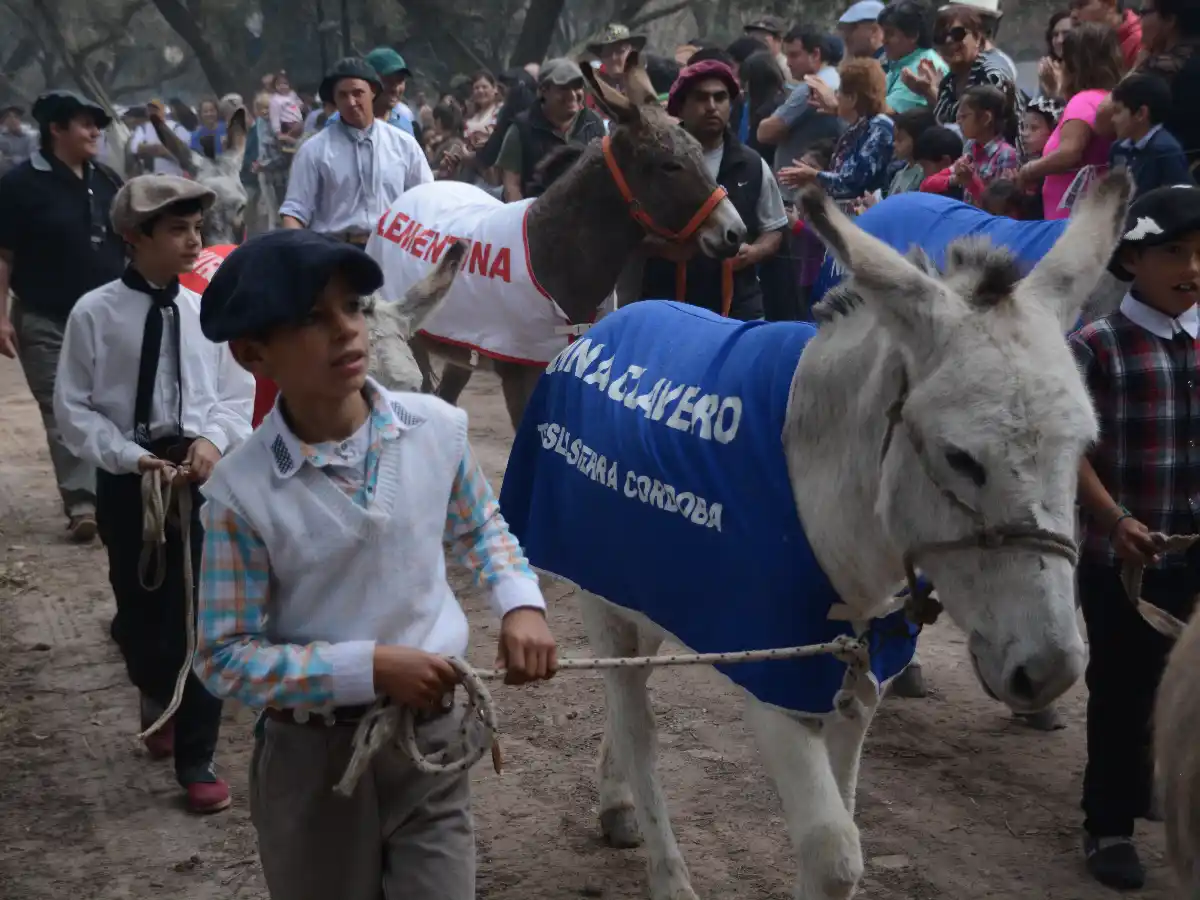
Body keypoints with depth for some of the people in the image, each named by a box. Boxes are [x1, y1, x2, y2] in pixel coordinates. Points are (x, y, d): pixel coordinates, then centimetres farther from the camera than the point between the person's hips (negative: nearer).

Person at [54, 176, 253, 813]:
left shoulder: (206, 312, -5)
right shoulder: (94, 314, -11)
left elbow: (238, 398, 3)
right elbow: (73, 408, -5)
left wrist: (213, 439, -15)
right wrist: (129, 456, -16)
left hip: (203, 475, 1)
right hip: (127, 479, -1)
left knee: (202, 615, 3)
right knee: (139, 611, 12)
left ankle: (196, 759, 17)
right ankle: (157, 695, 46)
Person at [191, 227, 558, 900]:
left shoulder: (437, 427, -7)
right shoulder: (243, 490, -17)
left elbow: (480, 527, 14)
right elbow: (225, 658, -13)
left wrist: (521, 602, -4)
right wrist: (369, 666, -21)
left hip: (433, 738, 2)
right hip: (314, 759, -2)